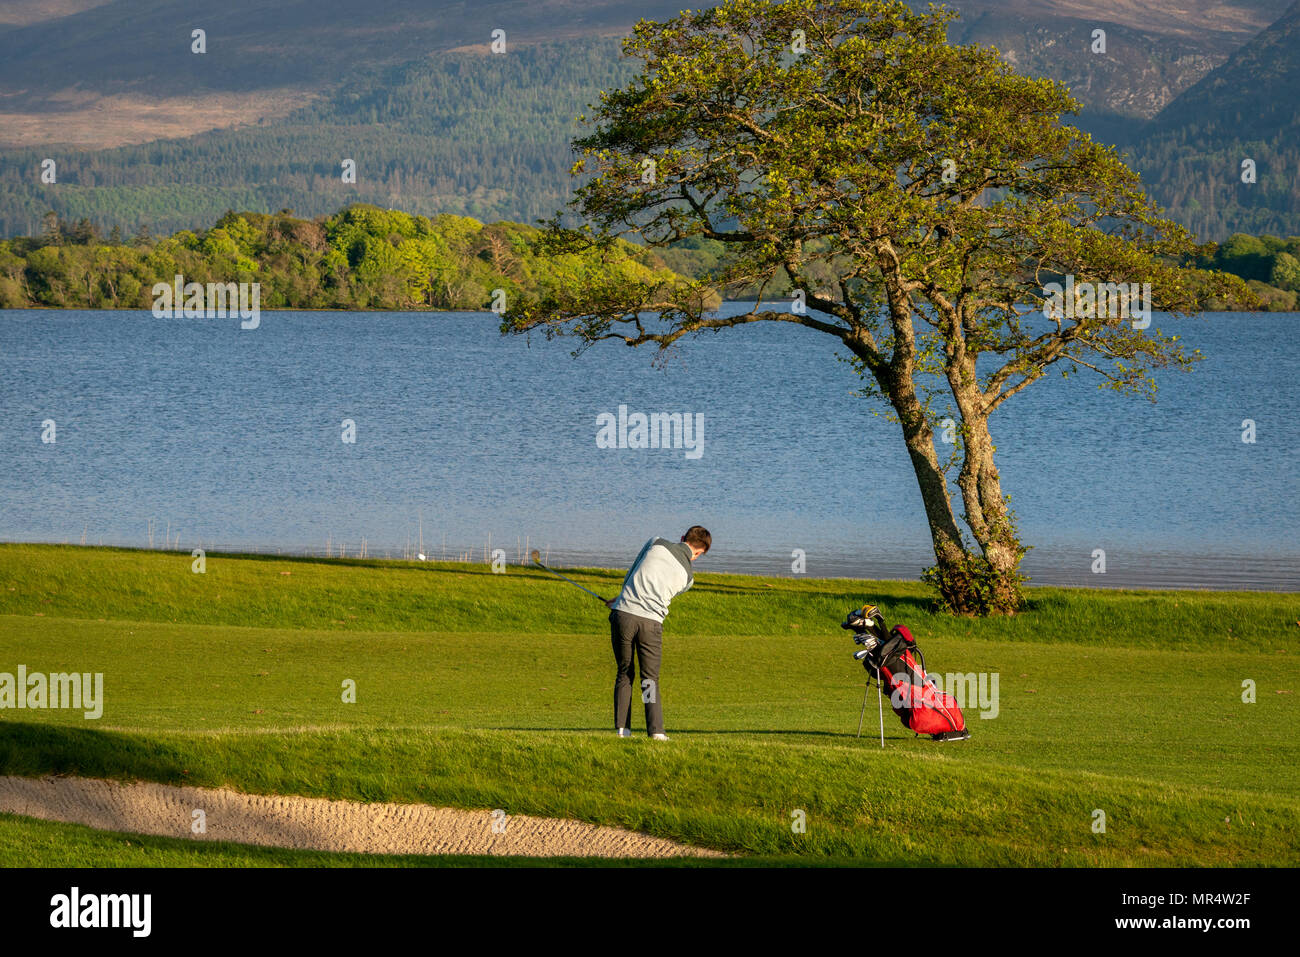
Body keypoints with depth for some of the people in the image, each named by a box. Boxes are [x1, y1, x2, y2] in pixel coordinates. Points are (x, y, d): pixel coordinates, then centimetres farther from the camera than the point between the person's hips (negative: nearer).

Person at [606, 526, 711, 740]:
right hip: (651, 622, 0)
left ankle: (622, 727, 7)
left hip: (623, 614, 0)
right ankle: (656, 730, -4)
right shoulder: (688, 577, 10)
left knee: (624, 674, 14)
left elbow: (630, 577, 15)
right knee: (650, 679, 10)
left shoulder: (656, 544, 6)